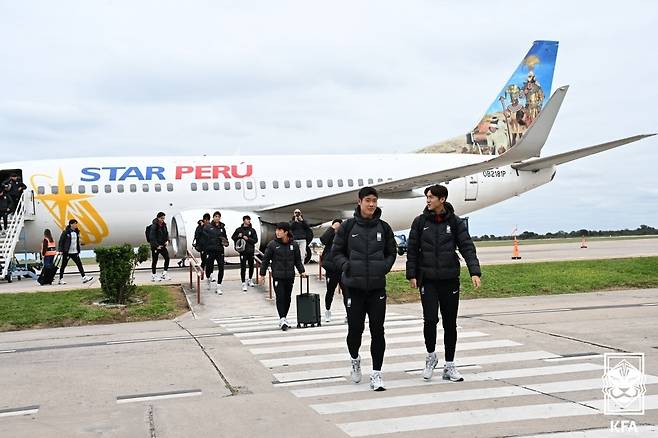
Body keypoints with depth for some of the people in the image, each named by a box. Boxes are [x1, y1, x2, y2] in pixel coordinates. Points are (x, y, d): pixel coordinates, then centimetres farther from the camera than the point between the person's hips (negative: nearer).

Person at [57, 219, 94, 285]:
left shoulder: (76, 232, 10)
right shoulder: (66, 232, -9)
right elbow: (61, 241, -9)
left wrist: (78, 250, 14)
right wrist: (60, 250, -14)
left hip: (75, 252, 6)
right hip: (67, 252, -6)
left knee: (79, 264, -3)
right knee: (63, 265, 5)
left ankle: (84, 277, -6)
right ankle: (61, 280, 13)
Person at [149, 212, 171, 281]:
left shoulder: (164, 225, 6)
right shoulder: (154, 226, -16)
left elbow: (166, 233, 19)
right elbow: (151, 237, -18)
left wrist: (167, 240, 0)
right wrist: (157, 245, -21)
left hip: (162, 245, 7)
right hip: (155, 246, -7)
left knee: (167, 258, 1)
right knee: (154, 261, 4)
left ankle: (164, 274, 14)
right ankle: (154, 276, 15)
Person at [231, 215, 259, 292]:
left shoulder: (252, 230, 5)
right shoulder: (239, 229, 2)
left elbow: (255, 240, 0)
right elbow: (233, 237, 10)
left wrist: (248, 239, -14)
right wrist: (238, 236, -9)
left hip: (251, 250, 3)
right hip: (243, 251, -3)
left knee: (251, 266, 13)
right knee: (243, 267, -7)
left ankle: (250, 280, 34)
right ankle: (244, 283, -4)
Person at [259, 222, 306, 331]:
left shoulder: (294, 245, 3)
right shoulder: (272, 244, -4)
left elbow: (298, 260, 13)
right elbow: (265, 259, 0)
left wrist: (301, 271, 3)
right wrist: (262, 274, 0)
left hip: (290, 276, 3)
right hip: (278, 276, -3)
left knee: (287, 297, 10)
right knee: (280, 297, -9)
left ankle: (284, 317, 23)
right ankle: (282, 319, -9)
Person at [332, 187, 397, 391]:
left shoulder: (383, 227, 5)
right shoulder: (348, 226, 0)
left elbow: (391, 253, 15)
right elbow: (336, 251, 6)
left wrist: (384, 267, -3)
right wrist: (346, 266, -11)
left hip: (377, 287, 1)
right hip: (354, 286, -1)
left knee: (377, 330, -1)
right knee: (355, 329, 3)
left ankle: (376, 372, 8)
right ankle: (355, 359, 34)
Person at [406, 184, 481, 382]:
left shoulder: (455, 222, 2)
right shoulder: (420, 222, 3)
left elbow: (467, 247, -3)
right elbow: (412, 250, 6)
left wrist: (474, 271, -15)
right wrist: (411, 274, 0)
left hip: (450, 279, 1)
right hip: (428, 279, -1)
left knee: (450, 323, 5)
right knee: (430, 320, -10)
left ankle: (449, 366, 17)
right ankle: (431, 356, 16)